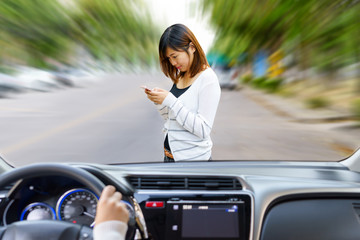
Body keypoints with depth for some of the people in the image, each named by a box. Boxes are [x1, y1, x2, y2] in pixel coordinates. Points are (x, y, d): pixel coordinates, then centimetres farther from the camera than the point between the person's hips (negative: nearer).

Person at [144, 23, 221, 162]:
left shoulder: (208, 79, -15)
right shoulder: (180, 76, 5)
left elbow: (204, 130, -21)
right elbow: (171, 118, 11)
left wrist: (170, 101, -23)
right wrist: (159, 101, -7)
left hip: (193, 157, -6)